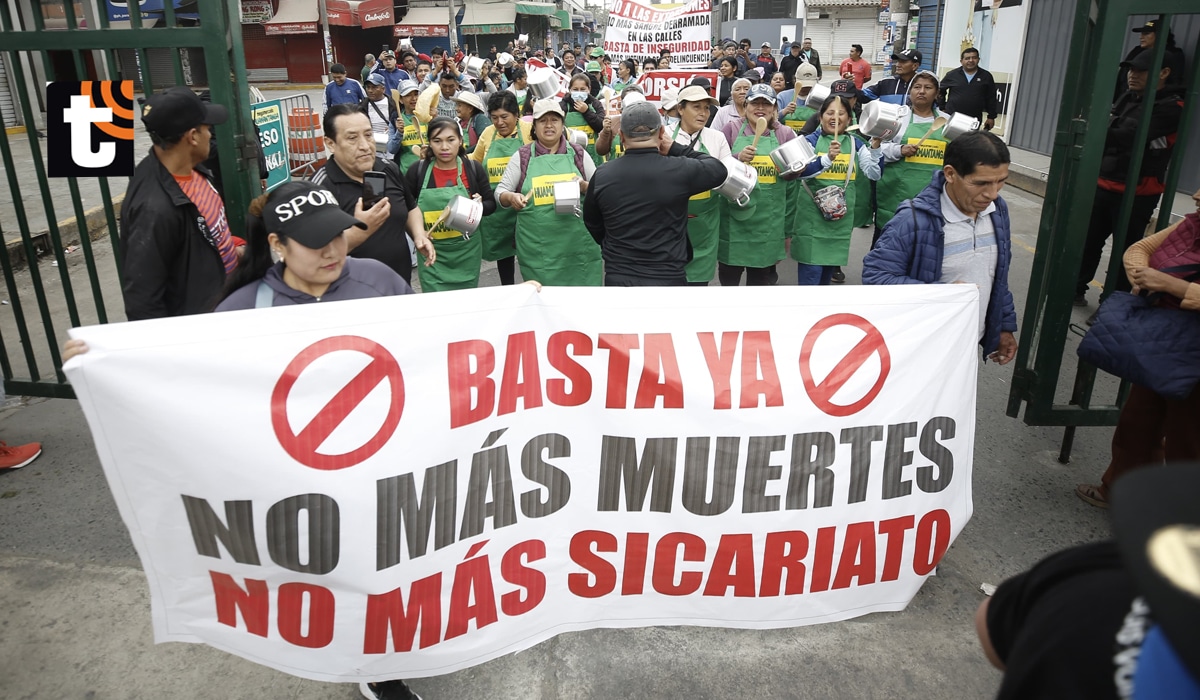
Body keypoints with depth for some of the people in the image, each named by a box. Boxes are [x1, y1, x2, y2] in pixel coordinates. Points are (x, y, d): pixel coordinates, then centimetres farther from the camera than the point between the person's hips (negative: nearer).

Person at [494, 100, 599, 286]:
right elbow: (500, 191, 7)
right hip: (537, 247, -1)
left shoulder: (579, 154, 7)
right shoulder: (522, 156, 5)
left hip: (577, 243, 1)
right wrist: (511, 197, -16)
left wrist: (585, 187, -11)